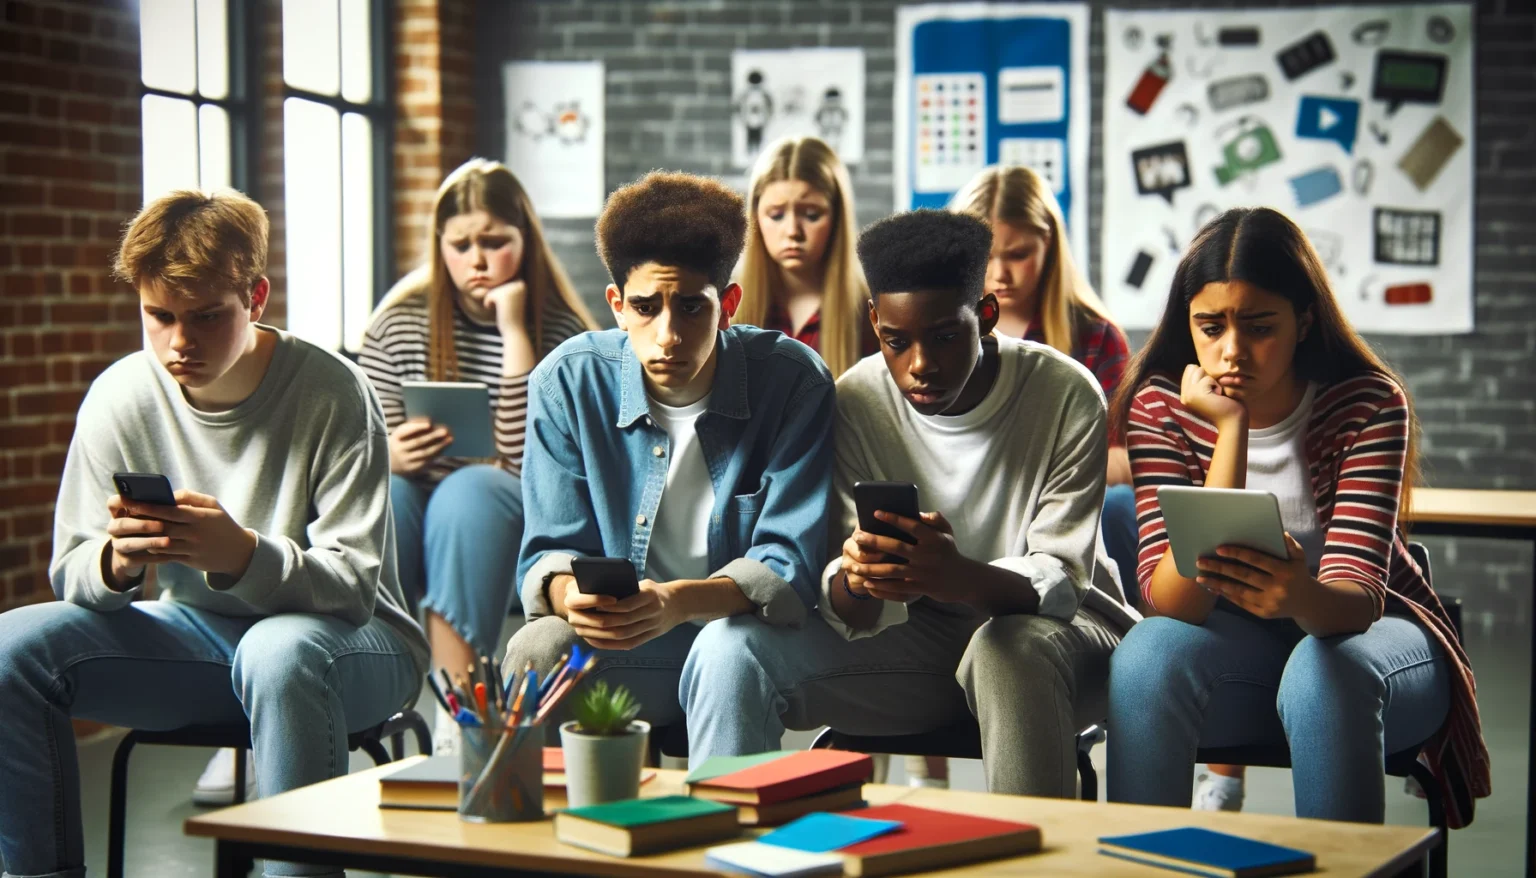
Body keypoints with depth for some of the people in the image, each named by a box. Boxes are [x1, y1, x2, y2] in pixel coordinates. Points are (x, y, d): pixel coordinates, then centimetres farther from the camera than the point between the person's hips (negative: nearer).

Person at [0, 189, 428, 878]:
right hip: (199, 639, 4)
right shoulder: (120, 397, -7)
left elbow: (354, 587, -20)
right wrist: (115, 560, -30)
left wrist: (243, 554, -39)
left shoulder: (332, 395, -17)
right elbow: (71, 575, -4)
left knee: (280, 650, -39)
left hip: (348, 642, -4)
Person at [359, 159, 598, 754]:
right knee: (382, 490, -31)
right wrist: (390, 457, -20)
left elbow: (533, 464, -16)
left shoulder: (560, 333, -3)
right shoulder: (402, 321, 4)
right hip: (409, 529, 2)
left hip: (510, 534, -2)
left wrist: (515, 333, -18)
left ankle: (453, 722, -41)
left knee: (470, 492, -34)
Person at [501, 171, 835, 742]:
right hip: (618, 657, 2)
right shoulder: (569, 381, -4)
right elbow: (550, 551, -2)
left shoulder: (793, 381, -11)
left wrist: (678, 602, -35)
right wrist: (569, 593, -29)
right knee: (538, 650, -29)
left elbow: (789, 566, -15)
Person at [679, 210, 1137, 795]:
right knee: (729, 649, -20)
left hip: (1054, 626, -2)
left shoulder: (1068, 397, -14)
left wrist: (960, 577, -42)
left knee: (1013, 649, -39)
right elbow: (852, 613, -9)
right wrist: (856, 580, -36)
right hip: (922, 636, 3)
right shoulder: (856, 401, -7)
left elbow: (1060, 582, -19)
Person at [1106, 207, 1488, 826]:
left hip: (1357, 628, -1)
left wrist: (1300, 596, -49)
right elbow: (1168, 600, -23)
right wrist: (1231, 432, -30)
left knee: (1323, 674, -35)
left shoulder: (1369, 403, -14)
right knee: (1145, 656, -30)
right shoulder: (1160, 408, -11)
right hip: (1233, 637, 1)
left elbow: (1357, 595, -24)